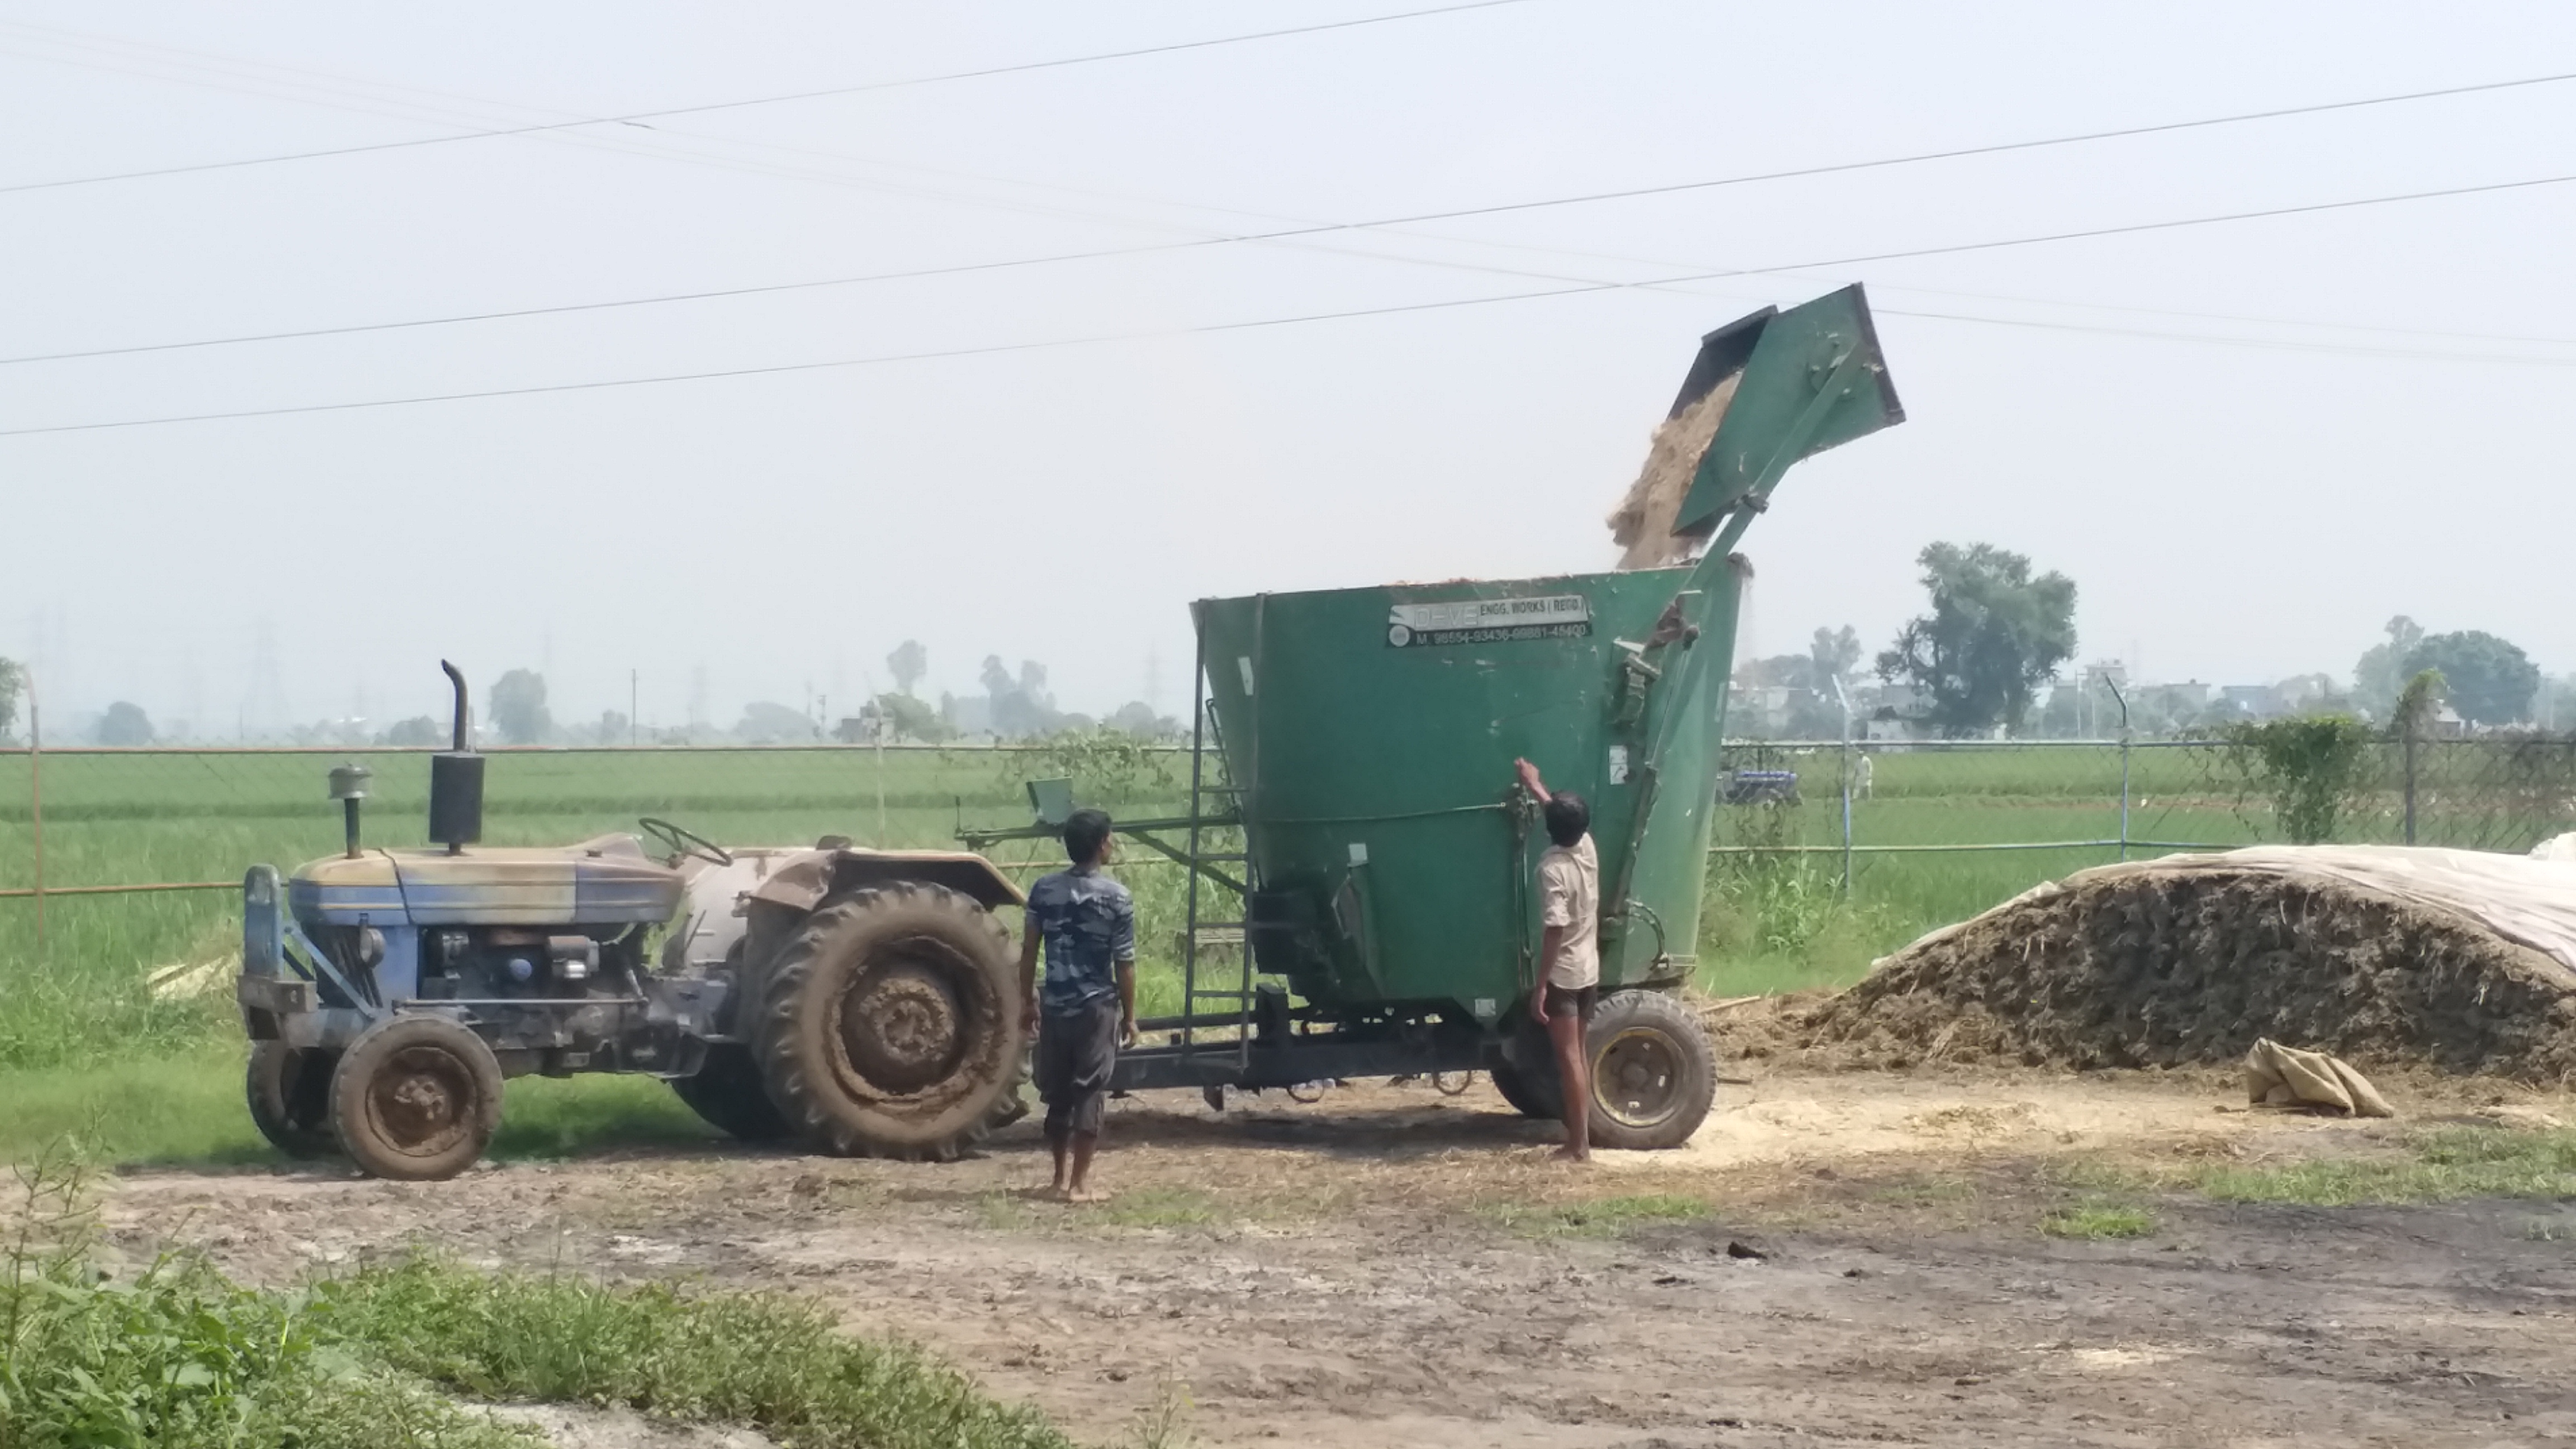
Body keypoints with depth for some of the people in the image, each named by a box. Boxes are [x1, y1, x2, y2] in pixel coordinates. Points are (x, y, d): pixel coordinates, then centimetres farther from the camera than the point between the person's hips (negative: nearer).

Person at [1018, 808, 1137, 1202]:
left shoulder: (1044, 890, 1)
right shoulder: (1117, 898, -9)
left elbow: (1028, 951, 3)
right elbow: (1124, 963, -8)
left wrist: (1029, 1001, 14)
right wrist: (1130, 1016, 1)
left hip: (1054, 1006, 4)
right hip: (1097, 1007, -4)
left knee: (1057, 1095, 13)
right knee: (1090, 1093, 1)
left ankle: (1061, 1179, 19)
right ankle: (1080, 1183, 0)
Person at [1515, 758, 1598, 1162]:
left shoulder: (1553, 868, -20)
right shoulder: (1587, 847, 1)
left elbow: (1554, 930, -23)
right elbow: (1566, 814, 24)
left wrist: (1540, 985, -21)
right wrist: (1536, 786, 36)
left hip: (1563, 975, -8)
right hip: (1589, 971, 8)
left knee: (1569, 1059, -5)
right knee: (1580, 1055, 14)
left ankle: (1579, 1146, -5)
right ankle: (1581, 1135, 18)